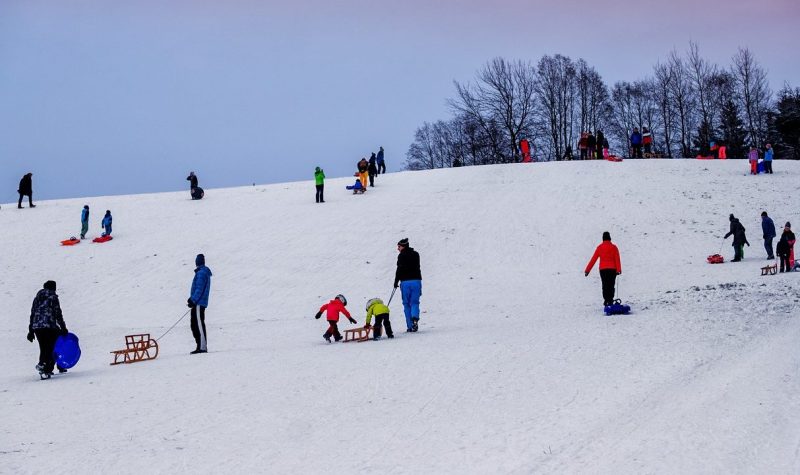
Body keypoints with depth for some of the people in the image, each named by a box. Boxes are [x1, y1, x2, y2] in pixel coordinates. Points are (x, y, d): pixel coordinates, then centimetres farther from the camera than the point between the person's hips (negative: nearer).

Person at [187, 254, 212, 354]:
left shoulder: (201, 273, -13)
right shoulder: (204, 272, 19)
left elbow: (199, 289, -19)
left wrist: (193, 300, -19)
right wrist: (192, 299, 18)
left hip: (199, 303, -10)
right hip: (198, 303, 10)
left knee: (199, 325, -9)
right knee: (195, 325, 12)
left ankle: (202, 347, -11)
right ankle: (201, 346, 13)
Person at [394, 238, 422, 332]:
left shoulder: (401, 256, -5)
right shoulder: (416, 254, 11)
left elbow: (399, 269, -10)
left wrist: (396, 281, -3)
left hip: (405, 282, -3)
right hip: (416, 280, 3)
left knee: (407, 304, 5)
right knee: (415, 302, 6)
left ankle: (410, 326, 0)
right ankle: (415, 318, -23)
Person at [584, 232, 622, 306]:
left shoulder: (600, 247, 0)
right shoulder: (614, 247, 0)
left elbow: (593, 259, 0)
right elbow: (617, 259, -6)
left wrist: (587, 270, 2)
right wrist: (618, 270, -7)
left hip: (603, 269, 0)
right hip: (612, 269, 0)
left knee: (605, 285, 6)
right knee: (611, 285, 5)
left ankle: (606, 300, -4)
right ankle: (610, 300, -3)